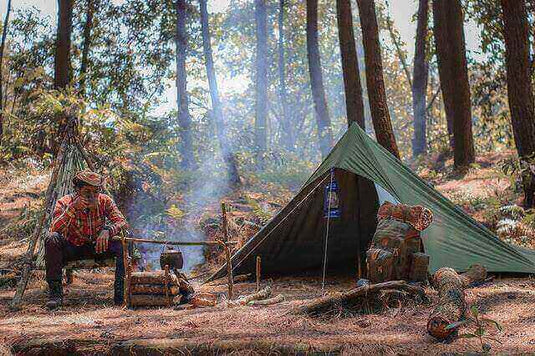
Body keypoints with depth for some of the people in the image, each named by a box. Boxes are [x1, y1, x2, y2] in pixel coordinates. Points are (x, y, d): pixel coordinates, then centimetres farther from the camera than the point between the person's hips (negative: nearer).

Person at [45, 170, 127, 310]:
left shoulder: (104, 201, -10)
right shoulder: (64, 203, -16)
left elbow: (122, 222, -17)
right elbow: (55, 229, -29)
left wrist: (107, 230, -38)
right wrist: (72, 208, -40)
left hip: (97, 247, 1)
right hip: (72, 249, -1)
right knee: (52, 239, -32)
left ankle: (121, 293, -20)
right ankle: (55, 292, -24)